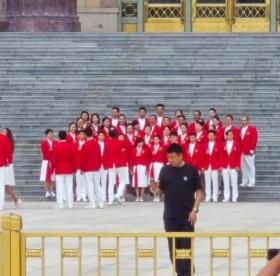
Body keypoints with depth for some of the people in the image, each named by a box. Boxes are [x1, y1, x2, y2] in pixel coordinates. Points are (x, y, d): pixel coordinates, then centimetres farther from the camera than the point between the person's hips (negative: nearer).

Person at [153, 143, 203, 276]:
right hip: (170, 216, 3)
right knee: (173, 248, 6)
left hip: (187, 216, -3)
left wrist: (195, 210, -8)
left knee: (186, 247, -4)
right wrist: (156, 188, -16)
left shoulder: (191, 170, -4)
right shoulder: (165, 170, 3)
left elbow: (199, 191, -1)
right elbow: (162, 190, 7)